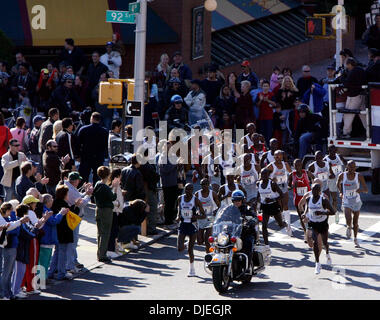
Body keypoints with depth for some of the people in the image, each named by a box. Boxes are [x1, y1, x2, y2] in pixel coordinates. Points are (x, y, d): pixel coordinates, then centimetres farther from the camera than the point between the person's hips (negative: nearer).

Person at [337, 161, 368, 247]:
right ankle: (349, 228, 14)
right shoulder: (342, 175, -11)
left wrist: (361, 190, -35)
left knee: (355, 223, 13)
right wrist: (340, 192, 6)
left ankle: (355, 238, 37)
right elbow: (338, 183, 14)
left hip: (356, 202, 1)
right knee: (348, 221, -22)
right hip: (346, 203, -1)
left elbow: (366, 190, -14)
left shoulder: (359, 176, -13)